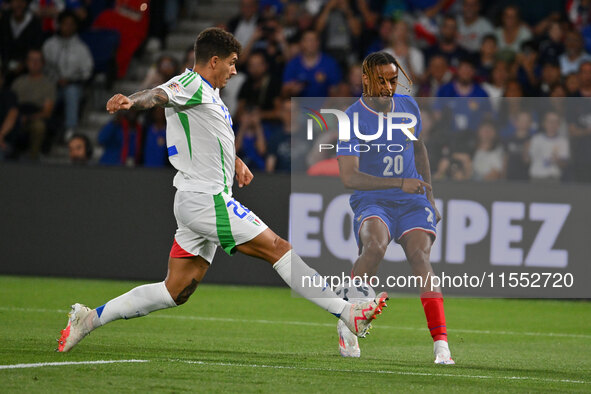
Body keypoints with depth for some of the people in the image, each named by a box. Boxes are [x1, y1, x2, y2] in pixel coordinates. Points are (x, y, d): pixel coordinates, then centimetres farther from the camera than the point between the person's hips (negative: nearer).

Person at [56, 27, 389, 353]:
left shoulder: (209, 93, 23)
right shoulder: (190, 84, -7)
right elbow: (158, 95, -29)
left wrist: (235, 161, 28)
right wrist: (132, 101, -50)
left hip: (197, 204, 10)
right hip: (205, 200, -10)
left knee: (176, 291, 6)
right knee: (278, 248, -9)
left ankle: (90, 318, 7)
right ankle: (347, 314, -8)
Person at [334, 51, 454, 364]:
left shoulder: (408, 107, 7)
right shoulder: (352, 119, -10)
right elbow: (349, 177, -17)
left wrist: (429, 194, 22)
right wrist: (400, 183, -22)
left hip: (412, 201, 3)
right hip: (372, 201, -3)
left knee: (421, 258, -20)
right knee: (375, 246, -33)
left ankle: (441, 345, -26)